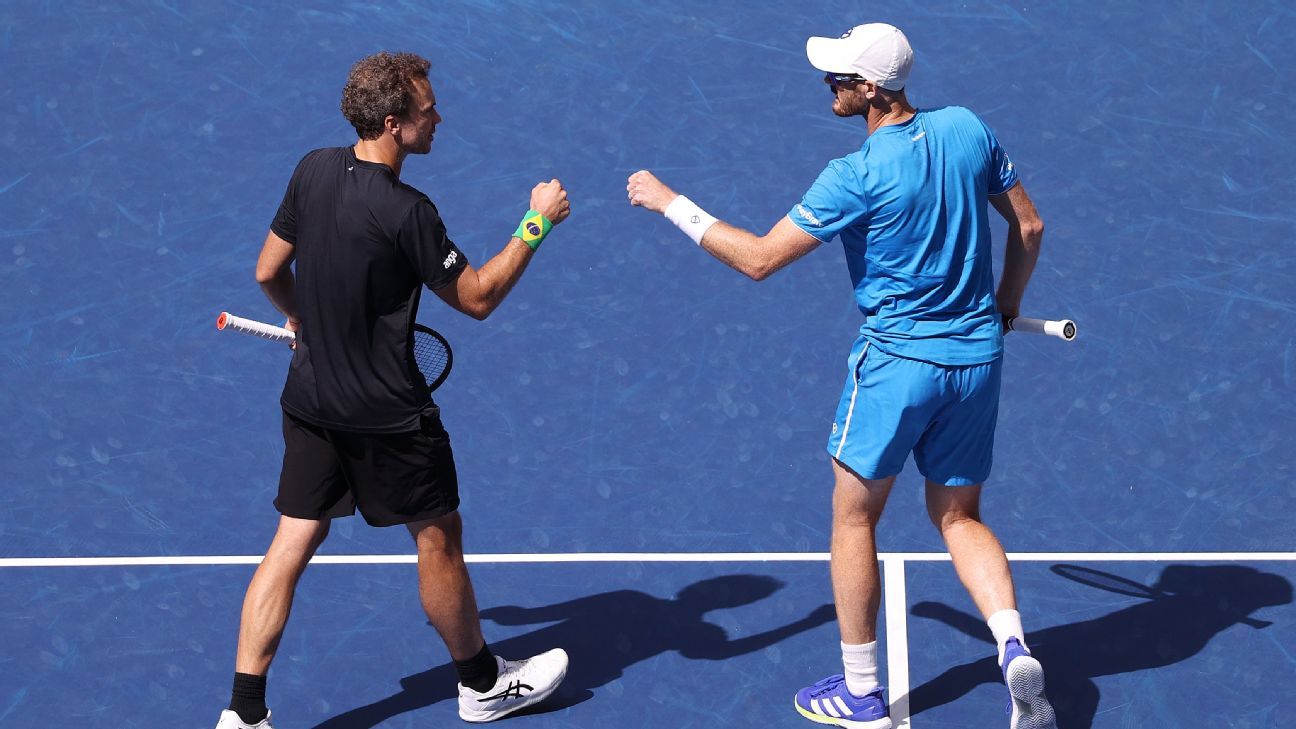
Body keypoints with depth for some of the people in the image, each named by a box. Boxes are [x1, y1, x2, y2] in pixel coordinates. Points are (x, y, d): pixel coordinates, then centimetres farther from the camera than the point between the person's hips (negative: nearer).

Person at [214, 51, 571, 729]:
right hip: (386, 413, -6)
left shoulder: (313, 170, -3)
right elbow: (476, 298, -13)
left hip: (310, 400, 7)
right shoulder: (407, 212, -23)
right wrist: (537, 223, -7)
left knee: (292, 543, 9)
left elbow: (269, 271, 8)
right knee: (438, 538, 12)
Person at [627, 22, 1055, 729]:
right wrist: (1005, 307, 24)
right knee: (959, 517, 19)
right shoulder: (969, 129, -1)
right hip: (977, 359, 6)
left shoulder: (856, 177, -18)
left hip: (896, 361, -6)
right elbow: (1028, 226, 8)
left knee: (853, 518, 12)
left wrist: (670, 202, -4)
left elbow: (760, 257, -13)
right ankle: (1014, 648, -5)